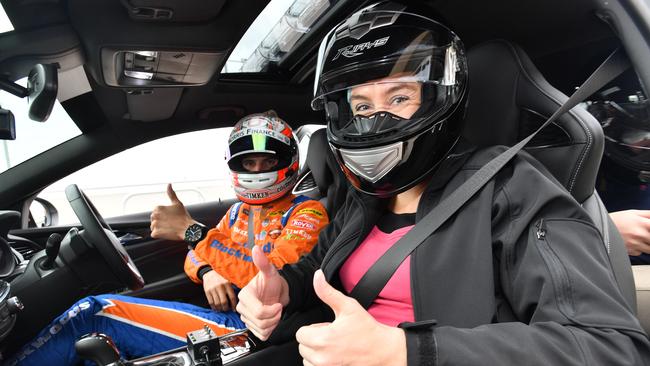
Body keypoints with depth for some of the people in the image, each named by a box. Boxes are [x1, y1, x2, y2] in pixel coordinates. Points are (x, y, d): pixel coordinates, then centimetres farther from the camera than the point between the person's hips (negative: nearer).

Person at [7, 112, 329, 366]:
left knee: (97, 313, -10)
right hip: (224, 314, 7)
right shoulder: (240, 210, 20)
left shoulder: (306, 213, -5)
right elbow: (195, 257, 20)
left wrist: (192, 231, -23)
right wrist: (208, 273, -6)